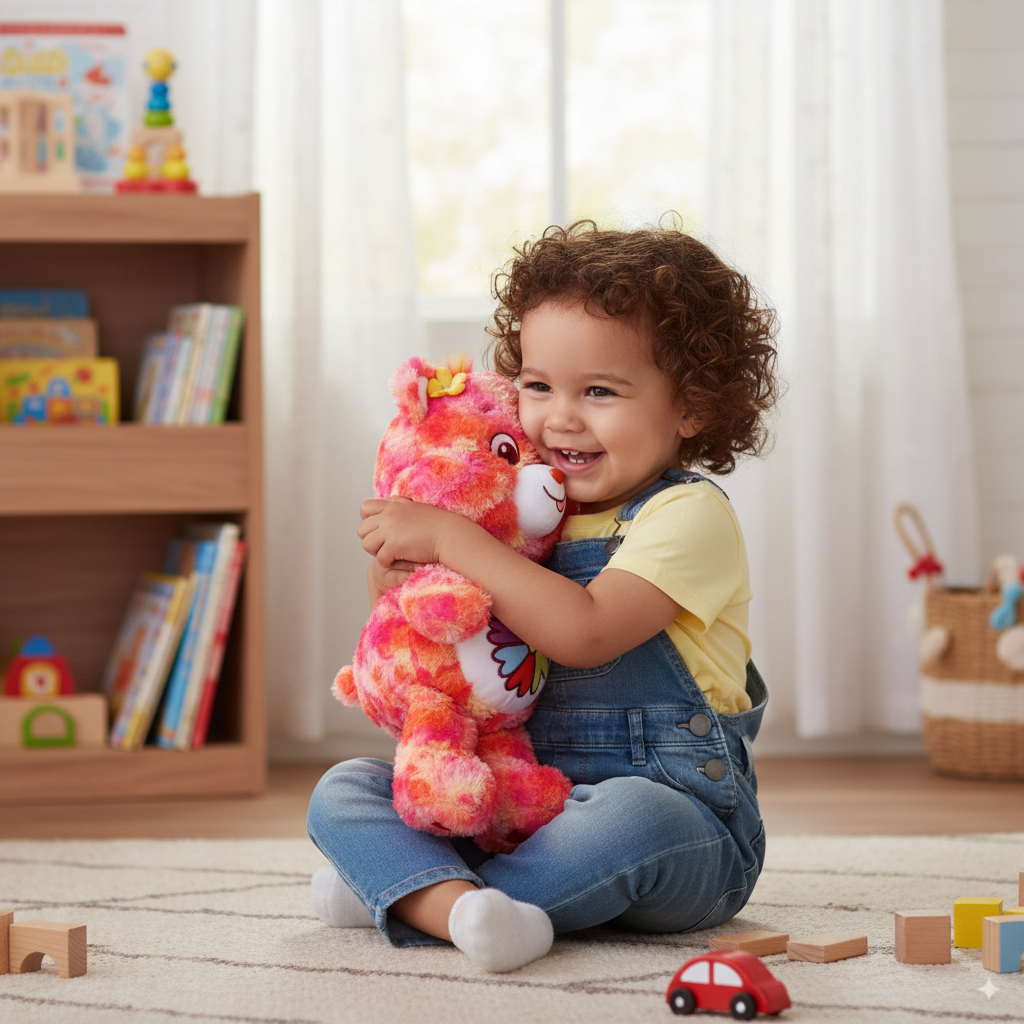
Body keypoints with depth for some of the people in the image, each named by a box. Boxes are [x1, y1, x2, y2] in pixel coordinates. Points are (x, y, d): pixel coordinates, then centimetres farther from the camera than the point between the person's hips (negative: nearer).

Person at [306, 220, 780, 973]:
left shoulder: (688, 514, -8)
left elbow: (585, 632, -25)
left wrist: (451, 538, -22)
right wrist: (393, 569, -2)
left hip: (676, 807, -6)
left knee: (630, 814, -40)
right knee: (344, 791, -8)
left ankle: (399, 888, -24)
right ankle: (462, 907, -36)